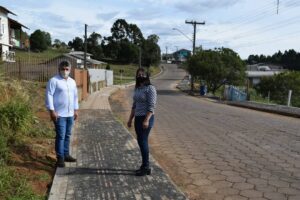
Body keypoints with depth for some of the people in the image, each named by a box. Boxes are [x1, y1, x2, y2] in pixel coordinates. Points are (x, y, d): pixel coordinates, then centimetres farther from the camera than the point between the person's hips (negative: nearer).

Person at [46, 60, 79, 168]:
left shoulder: (72, 81, 13)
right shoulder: (53, 80, -8)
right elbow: (49, 96, -12)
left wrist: (76, 110, 16)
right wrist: (52, 111, -17)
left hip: (70, 114, 7)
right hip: (59, 114, -7)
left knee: (67, 136, 13)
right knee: (60, 136, -4)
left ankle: (66, 155, 24)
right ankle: (60, 158, 5)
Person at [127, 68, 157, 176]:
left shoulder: (150, 88, -11)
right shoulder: (137, 88, 13)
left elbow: (152, 106, -17)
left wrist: (146, 120, -24)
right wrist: (130, 119, 15)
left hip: (146, 118, -8)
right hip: (138, 118, 8)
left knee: (143, 141, -6)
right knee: (141, 141, 11)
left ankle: (146, 167, 6)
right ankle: (145, 166, 22)